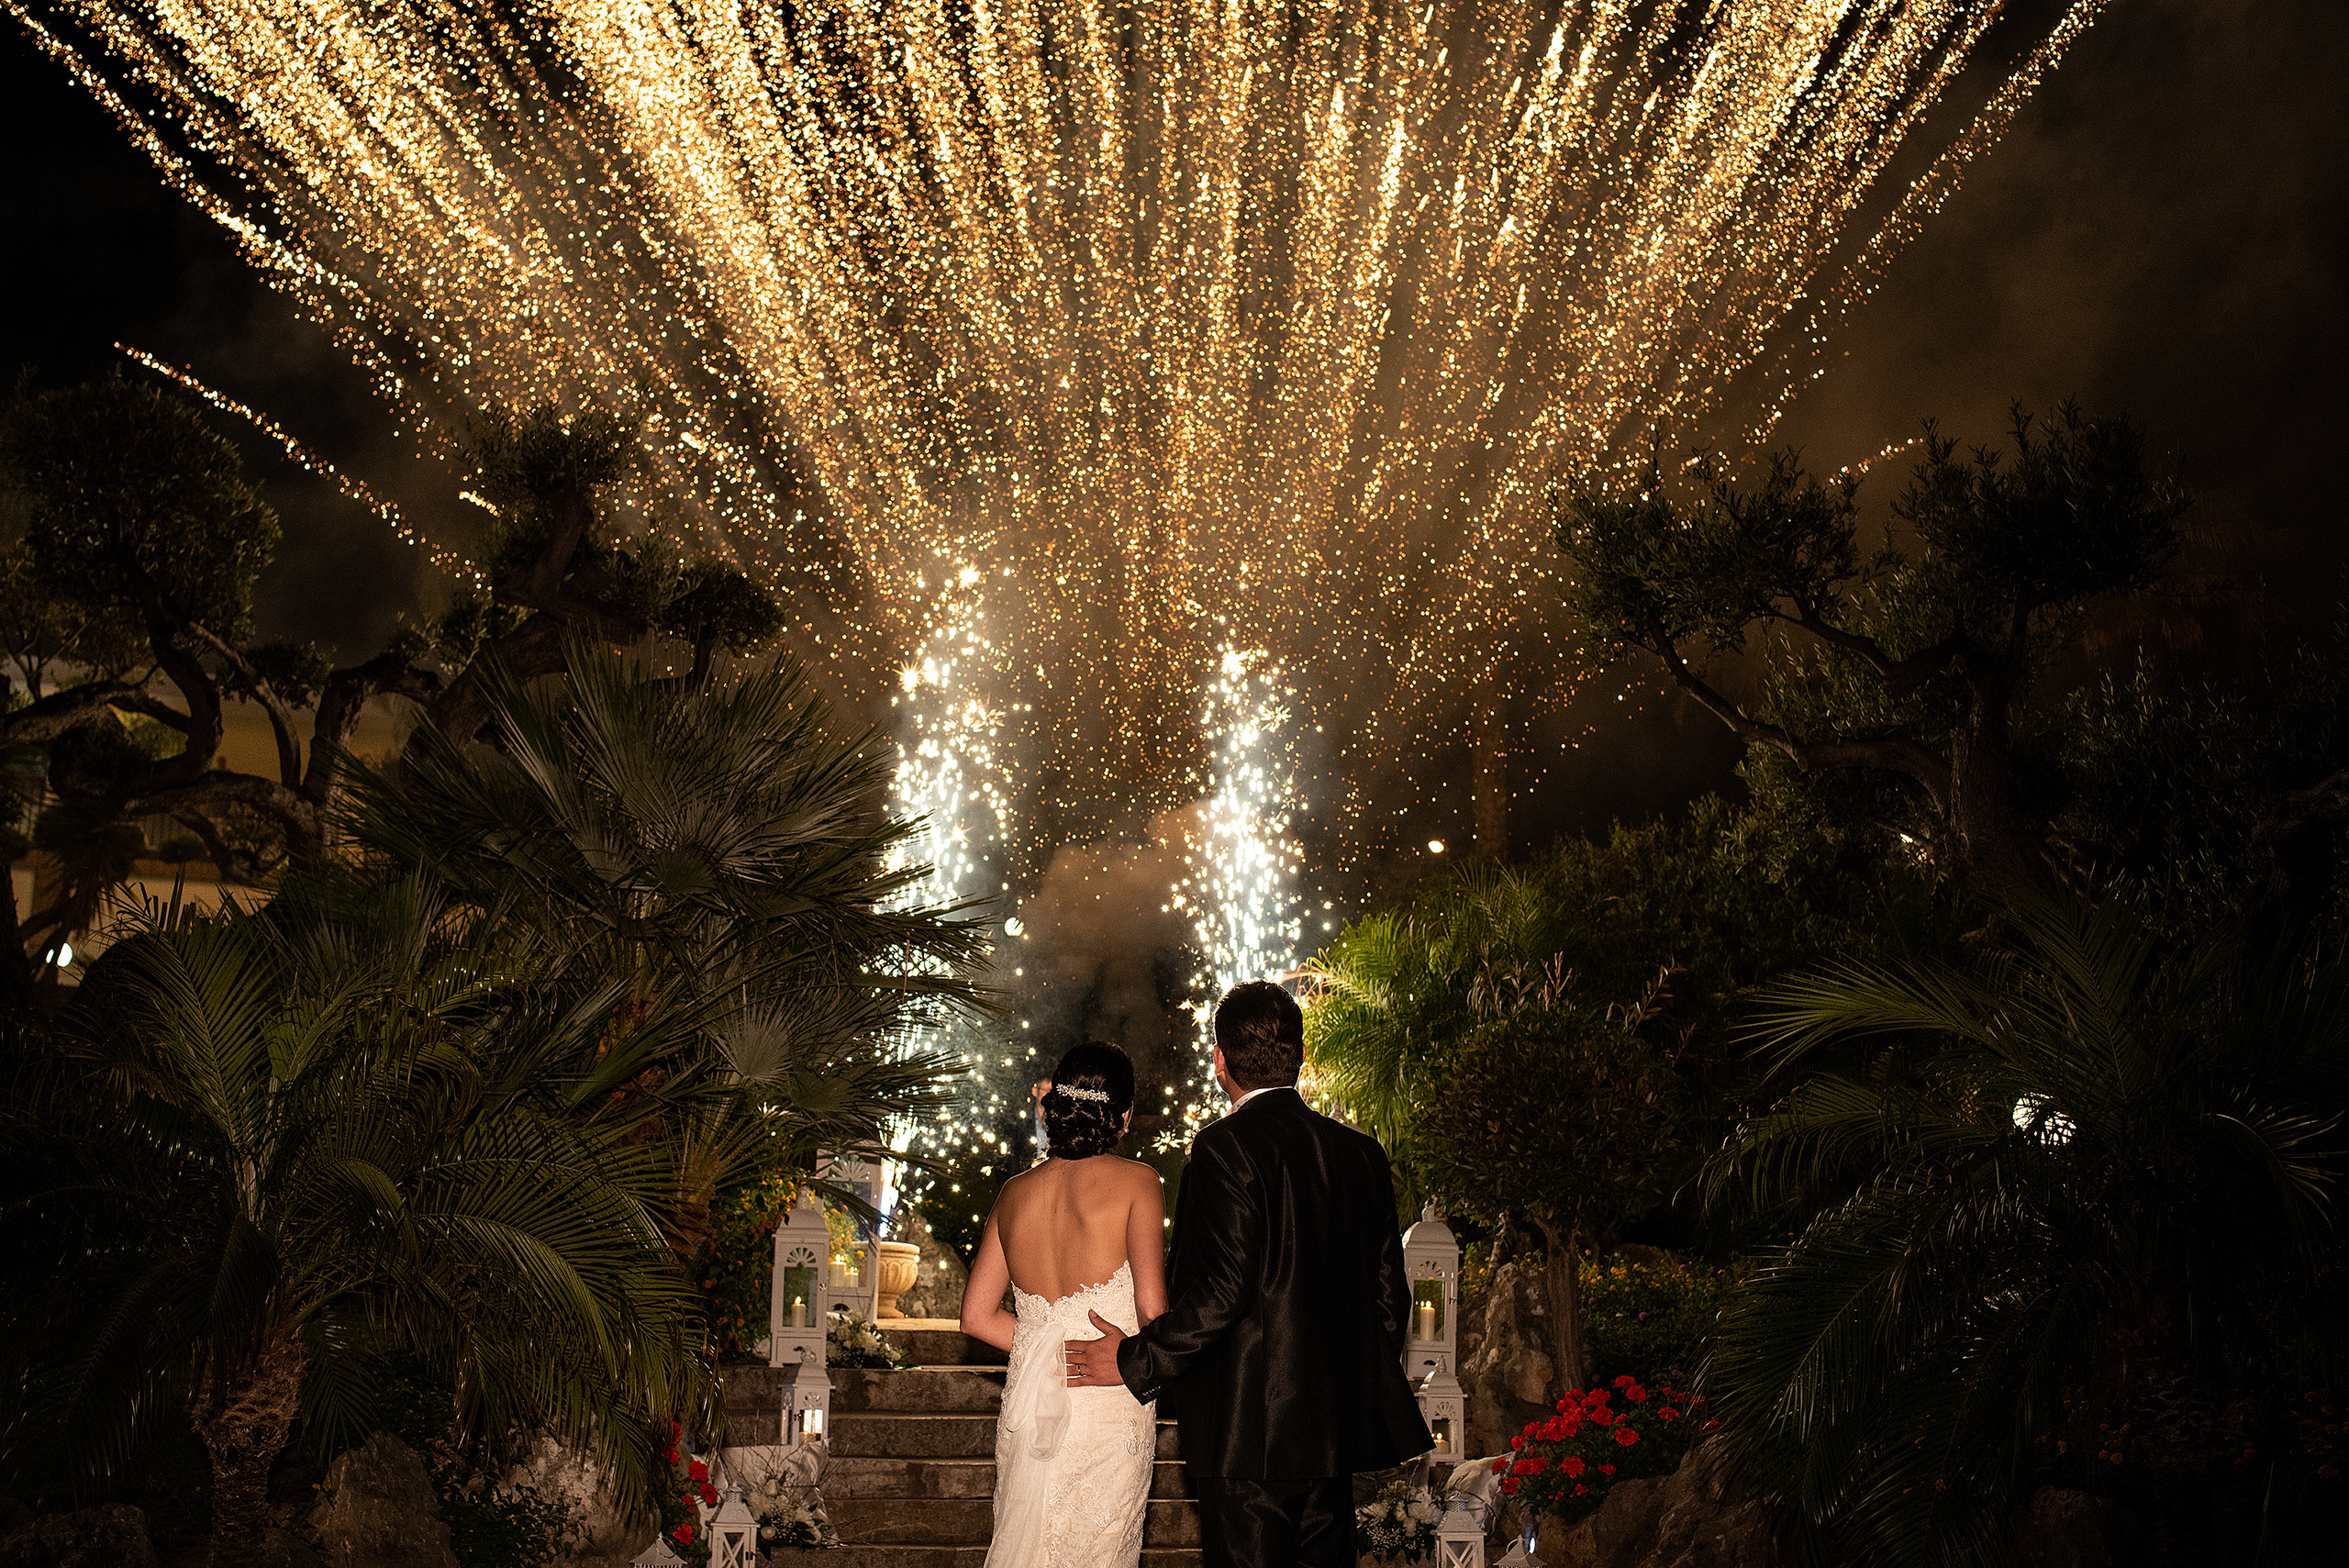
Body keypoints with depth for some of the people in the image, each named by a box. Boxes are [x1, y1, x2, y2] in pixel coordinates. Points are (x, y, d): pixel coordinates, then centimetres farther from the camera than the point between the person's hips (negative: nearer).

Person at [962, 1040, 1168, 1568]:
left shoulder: (1014, 1192, 5)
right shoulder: (1135, 1181, -8)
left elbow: (977, 1315, 8)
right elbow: (1152, 1309, -15)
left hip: (1026, 1414, 4)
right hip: (1111, 1411, -4)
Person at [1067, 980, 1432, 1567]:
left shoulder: (1225, 1146, -13)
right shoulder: (1361, 1153, 7)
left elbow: (1224, 1289, -20)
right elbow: (1389, 1296, 11)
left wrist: (1136, 1361, -8)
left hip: (1248, 1434, -7)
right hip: (1336, 1430, 7)